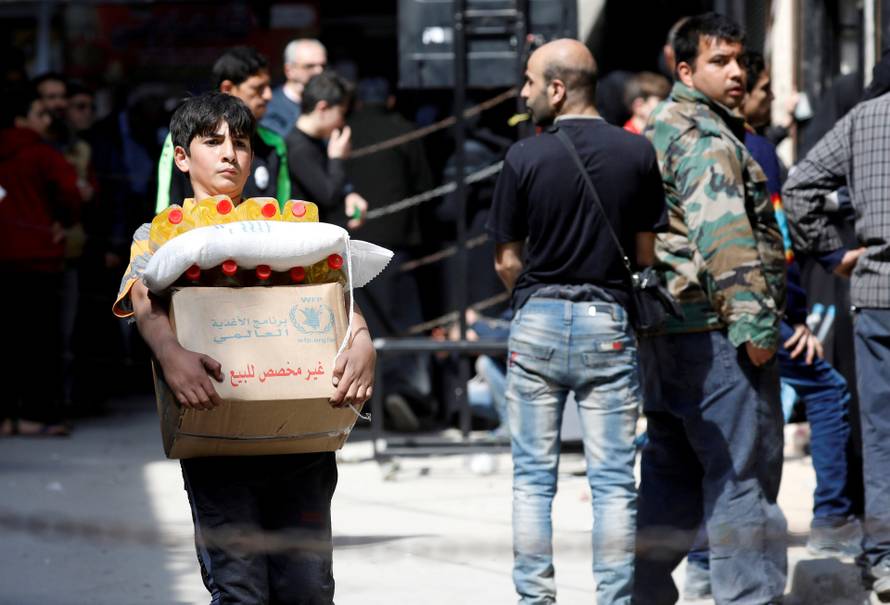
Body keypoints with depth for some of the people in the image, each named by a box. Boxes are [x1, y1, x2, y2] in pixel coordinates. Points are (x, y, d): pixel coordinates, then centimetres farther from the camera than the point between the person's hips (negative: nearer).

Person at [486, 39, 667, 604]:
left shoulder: (525, 158, -8)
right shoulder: (638, 153, -2)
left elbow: (507, 262, -2)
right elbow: (647, 253, 4)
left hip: (536, 323, -1)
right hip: (609, 325, 1)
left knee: (533, 478, 7)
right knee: (613, 481, 3)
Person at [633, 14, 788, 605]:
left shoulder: (661, 130, 19)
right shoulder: (707, 139, -12)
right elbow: (724, 235, -22)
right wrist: (754, 323, -23)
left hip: (665, 329, 10)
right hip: (716, 330, -10)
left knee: (672, 469, 16)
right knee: (742, 473, -6)